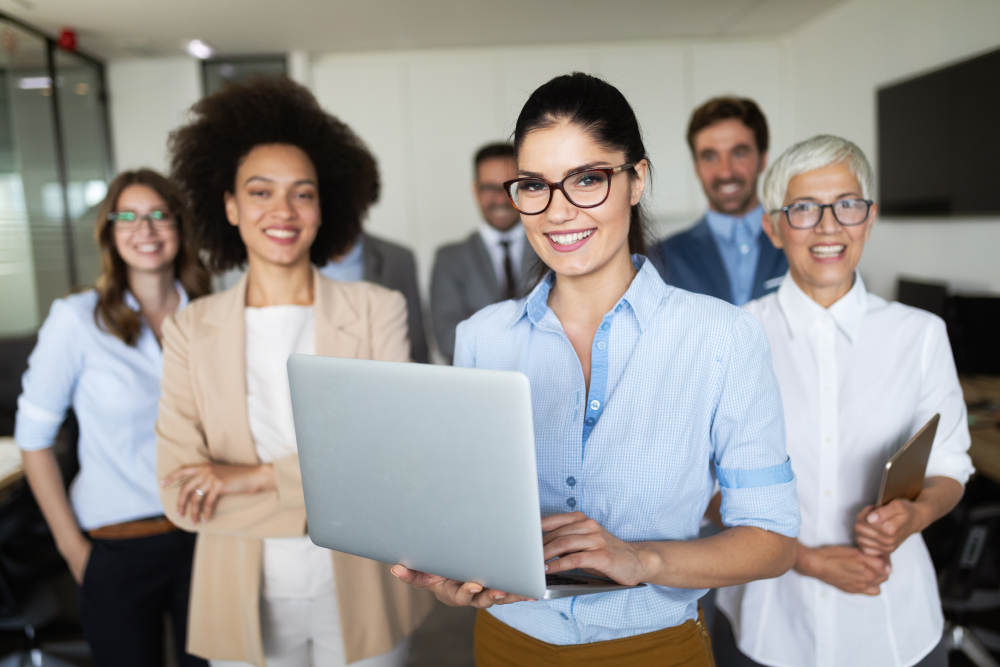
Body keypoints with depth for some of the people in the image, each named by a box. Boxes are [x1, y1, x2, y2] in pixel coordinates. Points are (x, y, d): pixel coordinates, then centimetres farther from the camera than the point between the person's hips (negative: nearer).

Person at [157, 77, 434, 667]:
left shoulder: (377, 310, -7)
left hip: (360, 592, 0)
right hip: (245, 602, 1)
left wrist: (259, 476, -16)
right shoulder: (190, 330, -3)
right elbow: (182, 497, -9)